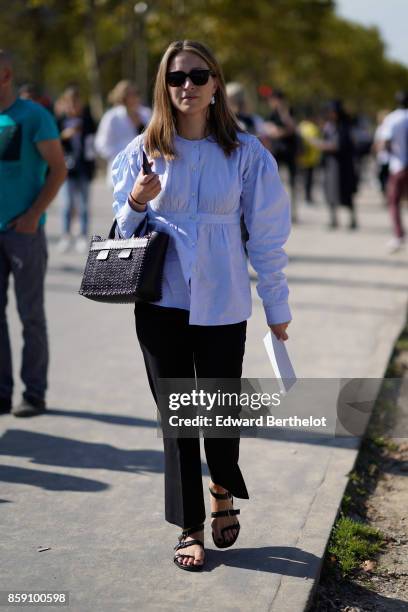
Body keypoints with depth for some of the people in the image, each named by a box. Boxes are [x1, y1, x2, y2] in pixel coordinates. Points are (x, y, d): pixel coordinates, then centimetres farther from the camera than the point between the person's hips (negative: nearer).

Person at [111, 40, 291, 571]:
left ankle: (223, 494, 36)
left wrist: (277, 307, 4)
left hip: (222, 302, -1)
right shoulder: (145, 150, 2)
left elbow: (267, 234, 1)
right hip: (162, 301, 1)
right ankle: (190, 528, 16)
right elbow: (125, 228, 10)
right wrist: (136, 202, -13)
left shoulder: (245, 152, -3)